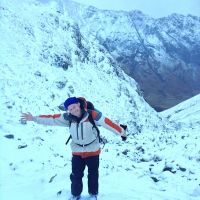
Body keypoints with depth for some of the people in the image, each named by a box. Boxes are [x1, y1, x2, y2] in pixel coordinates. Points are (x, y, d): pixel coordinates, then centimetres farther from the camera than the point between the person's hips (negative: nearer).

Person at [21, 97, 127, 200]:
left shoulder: (92, 115, -23)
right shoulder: (68, 117, -11)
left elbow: (107, 123, -20)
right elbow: (51, 119, -7)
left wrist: (122, 132, -15)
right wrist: (34, 118, -8)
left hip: (93, 152, -2)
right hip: (77, 152, 3)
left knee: (93, 175, 15)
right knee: (76, 175, 13)